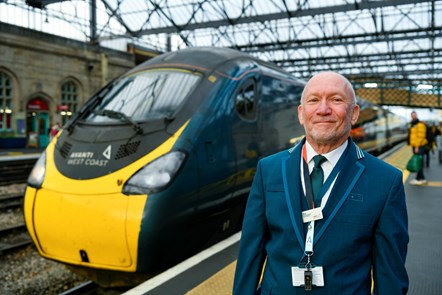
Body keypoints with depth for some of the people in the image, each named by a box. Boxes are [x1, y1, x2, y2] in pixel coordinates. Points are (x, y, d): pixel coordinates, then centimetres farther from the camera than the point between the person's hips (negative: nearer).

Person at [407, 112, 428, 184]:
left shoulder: (420, 124, -11)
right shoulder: (412, 125, 18)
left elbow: (420, 136, -18)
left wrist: (417, 146, -21)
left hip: (419, 146, -10)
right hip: (415, 146, 10)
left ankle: (418, 179, -5)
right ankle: (422, 178, 18)